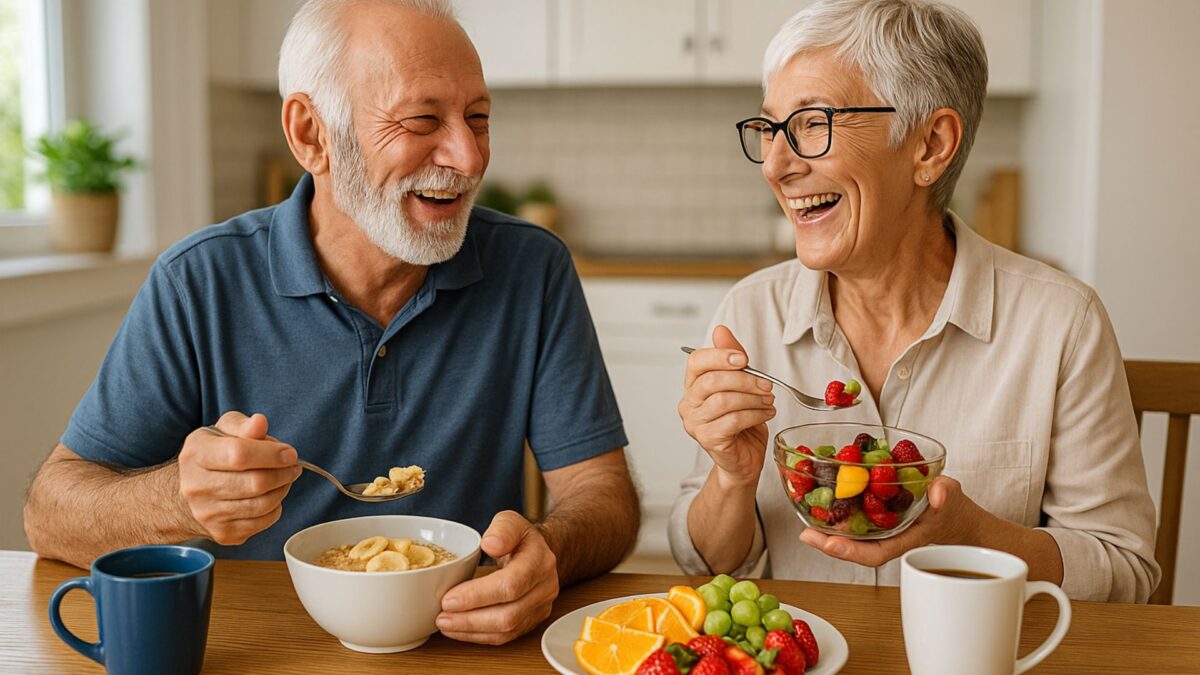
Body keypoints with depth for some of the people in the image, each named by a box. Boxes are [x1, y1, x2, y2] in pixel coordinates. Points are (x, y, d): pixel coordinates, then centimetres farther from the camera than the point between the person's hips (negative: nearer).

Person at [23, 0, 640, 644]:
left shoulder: (532, 270, -5)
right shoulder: (200, 283, -8)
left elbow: (602, 493, -5)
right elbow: (49, 514, -6)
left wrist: (548, 550, -28)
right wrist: (179, 503, -28)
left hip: (464, 645, -1)